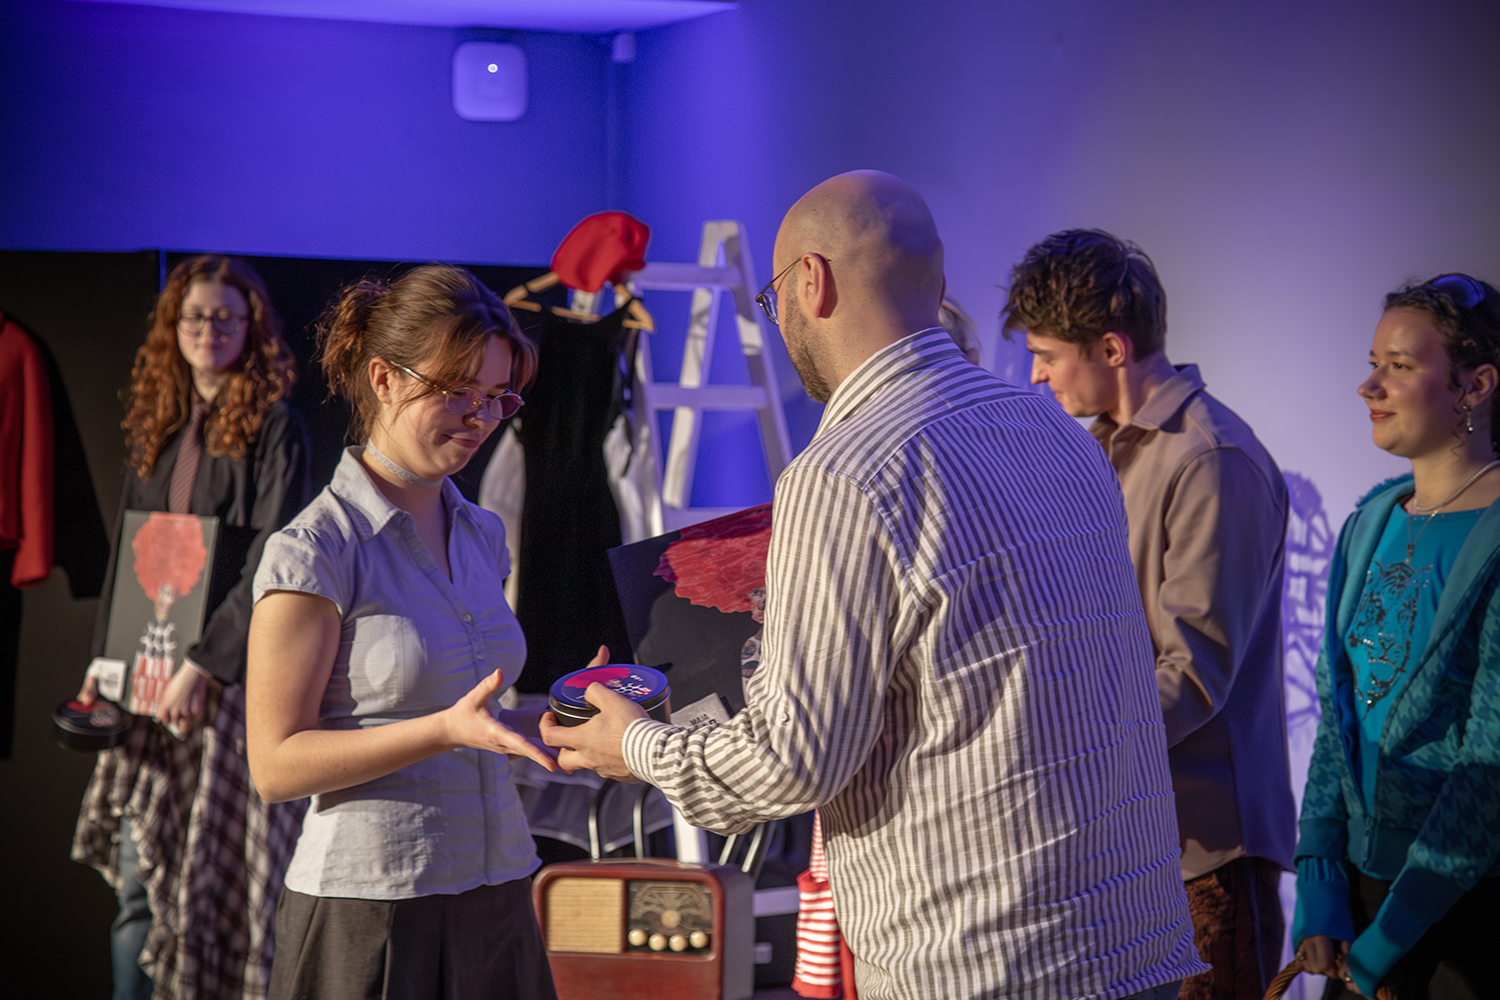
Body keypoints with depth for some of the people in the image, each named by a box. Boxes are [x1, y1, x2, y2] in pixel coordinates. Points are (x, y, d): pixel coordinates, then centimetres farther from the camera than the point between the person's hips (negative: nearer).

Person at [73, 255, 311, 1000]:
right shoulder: (158, 430, 15)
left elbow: (272, 563, -11)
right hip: (149, 681, 5)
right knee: (138, 875, 3)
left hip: (237, 678, -5)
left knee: (224, 875, -2)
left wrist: (204, 662, -17)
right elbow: (126, 556, 19)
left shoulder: (272, 427, -3)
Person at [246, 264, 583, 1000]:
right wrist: (447, 728, -23)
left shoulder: (482, 535, 12)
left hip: (496, 900, 7)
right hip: (371, 913, -6)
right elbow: (277, 763, -13)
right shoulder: (314, 551, -10)